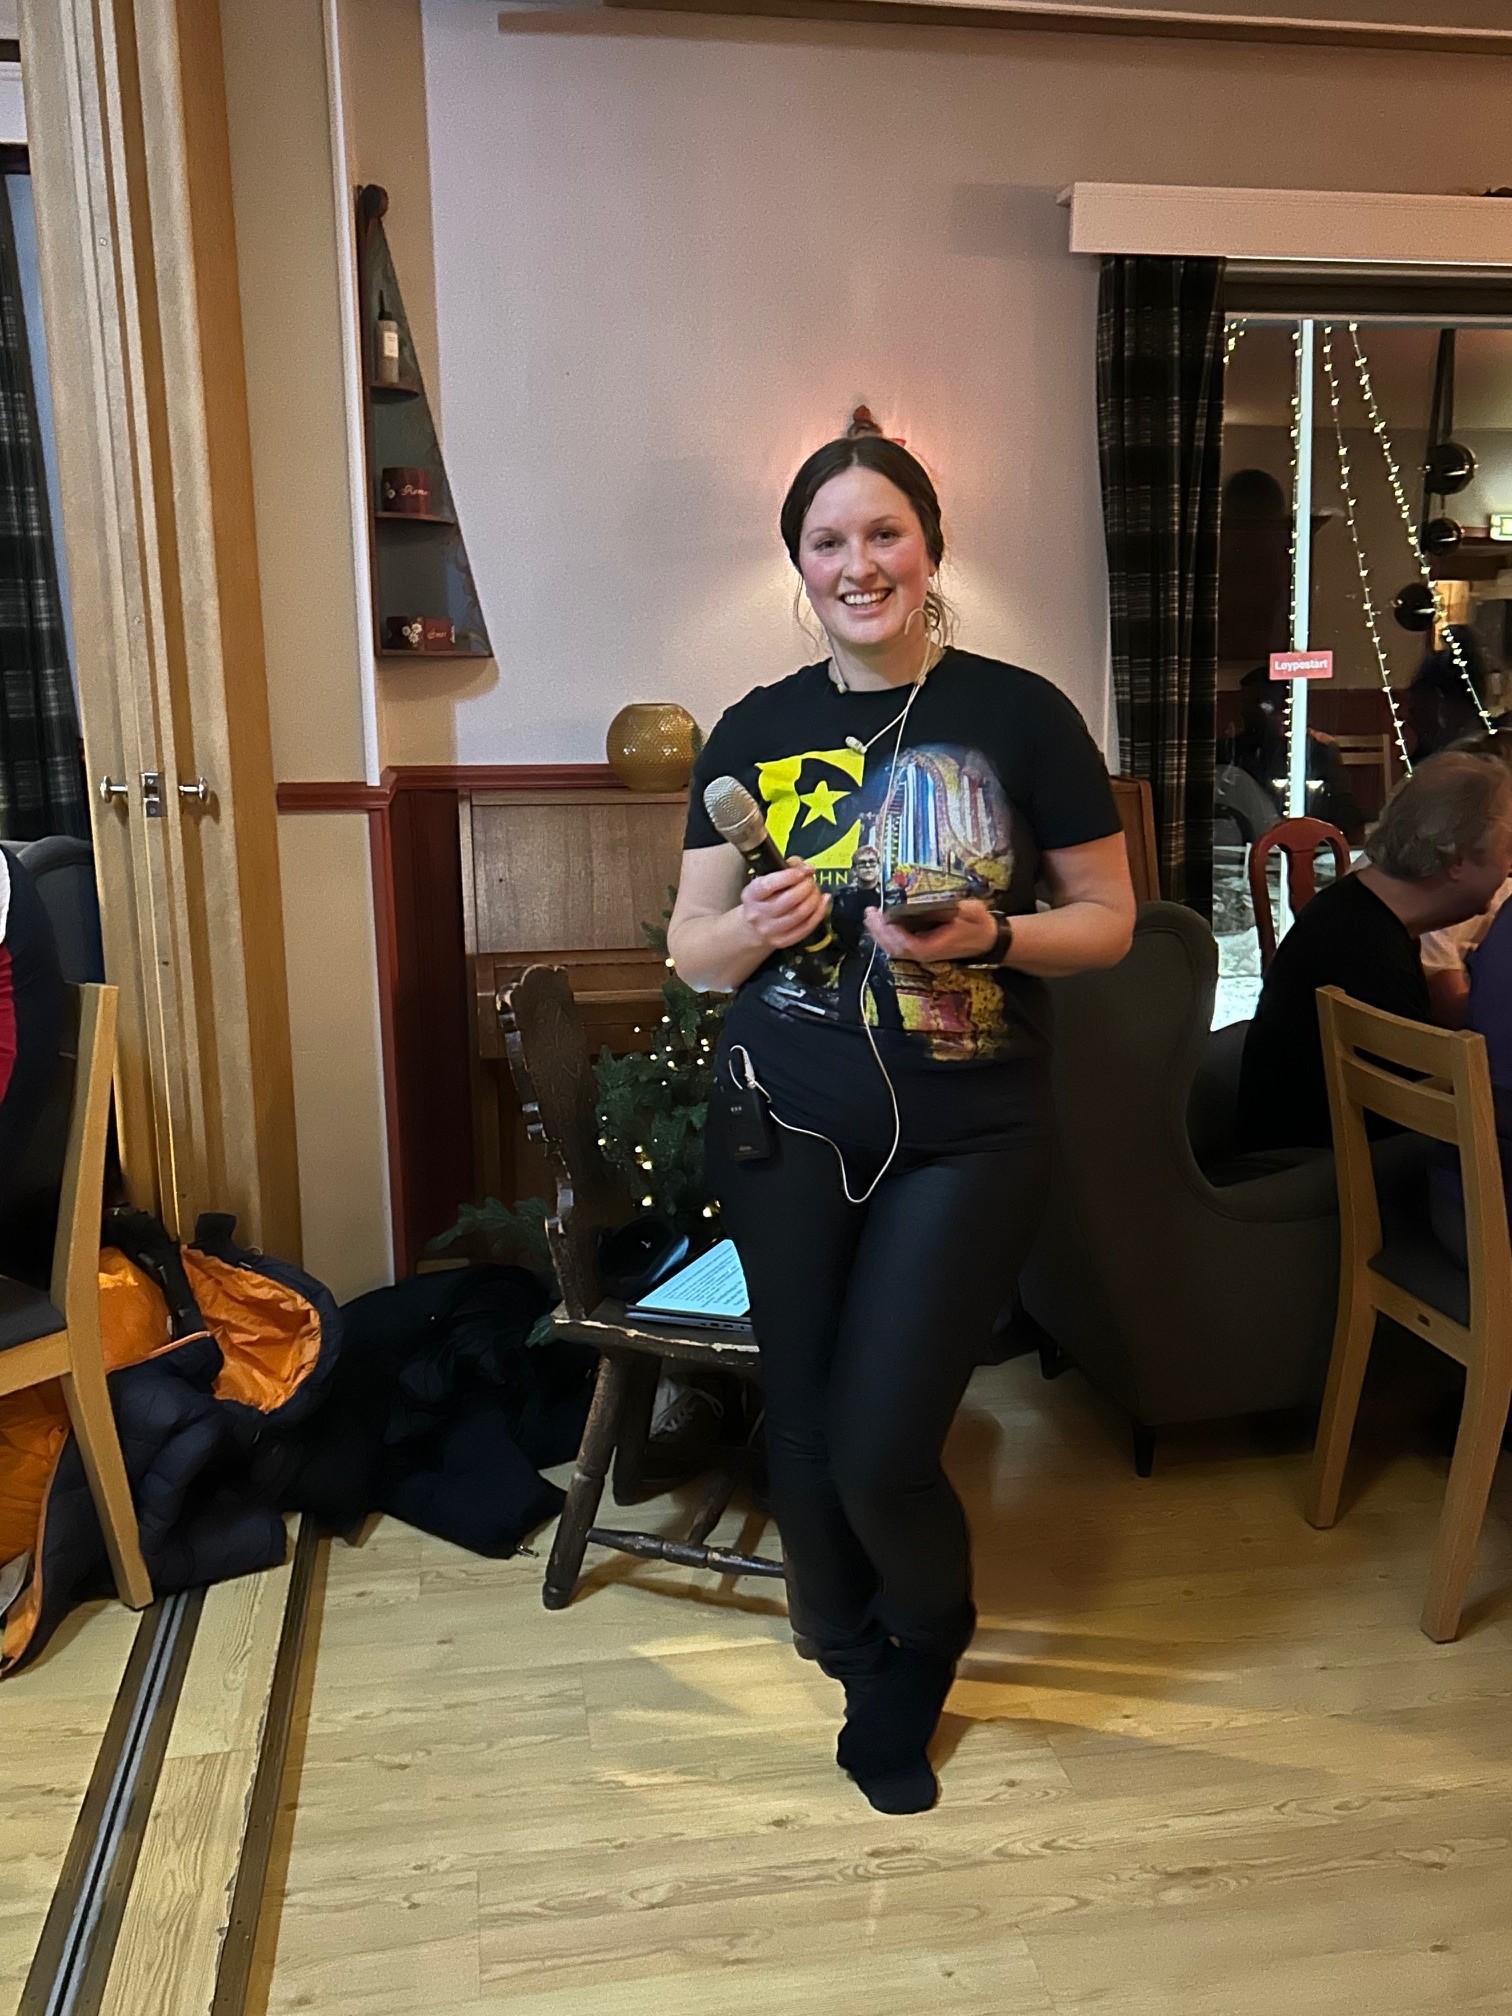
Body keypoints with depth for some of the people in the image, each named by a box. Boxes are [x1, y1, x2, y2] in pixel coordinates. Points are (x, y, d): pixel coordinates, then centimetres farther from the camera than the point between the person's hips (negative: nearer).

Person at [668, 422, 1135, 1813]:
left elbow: (1109, 919, 0)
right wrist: (753, 926, -16)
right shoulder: (756, 732, 3)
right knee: (804, 1428, 10)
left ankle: (923, 1652, 34)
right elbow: (692, 949, 6)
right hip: (787, 1127, 3)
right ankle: (863, 1658, 42)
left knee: (883, 1449, -3)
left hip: (969, 1137, -2)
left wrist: (991, 935, -18)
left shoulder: (1021, 715, -3)